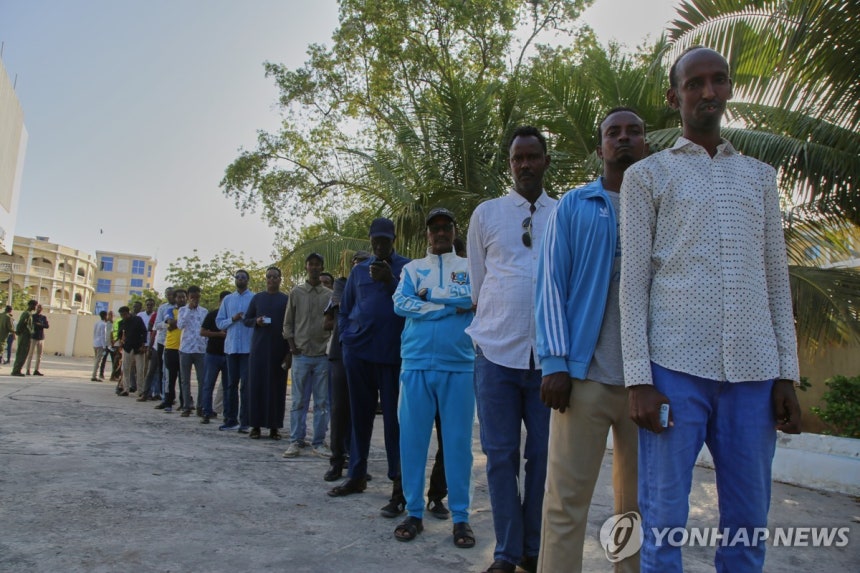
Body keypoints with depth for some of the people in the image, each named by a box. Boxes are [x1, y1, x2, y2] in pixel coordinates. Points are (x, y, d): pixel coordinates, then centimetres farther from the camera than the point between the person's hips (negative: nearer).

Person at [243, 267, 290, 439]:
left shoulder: (286, 299, 6)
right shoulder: (257, 298, 10)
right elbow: (246, 320, 13)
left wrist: (290, 350, -3)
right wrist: (256, 321, -10)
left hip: (279, 349, -1)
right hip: (259, 347, 1)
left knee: (277, 386, 0)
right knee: (256, 385, 0)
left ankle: (274, 426, 6)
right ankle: (256, 425, 6)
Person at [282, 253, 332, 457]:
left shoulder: (330, 295, 7)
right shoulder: (296, 292, 6)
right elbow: (288, 323, 9)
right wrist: (292, 346, -1)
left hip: (323, 355, 1)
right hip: (301, 354, -1)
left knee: (322, 402, 2)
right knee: (299, 401, 2)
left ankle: (318, 443, 10)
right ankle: (295, 442, 10)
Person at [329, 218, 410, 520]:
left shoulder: (407, 267, 5)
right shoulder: (359, 270, 15)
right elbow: (344, 308, 20)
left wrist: (390, 282, -16)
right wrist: (346, 337, 8)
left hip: (392, 351, -4)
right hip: (357, 351, 4)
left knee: (393, 417, -4)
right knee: (360, 414, 12)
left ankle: (399, 486, -1)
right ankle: (356, 475, 25)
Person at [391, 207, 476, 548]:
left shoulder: (470, 266, 12)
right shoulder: (412, 268, 13)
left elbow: (476, 297, -8)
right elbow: (401, 304, -4)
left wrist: (429, 296, -8)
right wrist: (452, 305, -7)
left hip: (459, 365, -1)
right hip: (416, 364, 1)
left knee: (458, 441, 2)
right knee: (412, 438, 4)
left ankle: (461, 517, 12)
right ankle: (414, 513, 16)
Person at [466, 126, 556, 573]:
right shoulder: (486, 214, 8)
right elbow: (476, 285, 12)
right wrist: (492, 325, 11)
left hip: (549, 354, 0)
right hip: (496, 351, 0)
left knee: (544, 455, 6)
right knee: (501, 455, 5)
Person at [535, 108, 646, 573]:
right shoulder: (574, 206, 8)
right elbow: (552, 284, 1)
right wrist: (555, 362, -10)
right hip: (586, 374, -2)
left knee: (639, 504, 12)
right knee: (566, 502, 0)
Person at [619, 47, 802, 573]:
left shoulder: (760, 176, 18)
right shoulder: (647, 175, 7)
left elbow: (777, 279, 15)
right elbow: (633, 281, 1)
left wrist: (787, 374, 6)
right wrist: (638, 378, -7)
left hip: (753, 371, 3)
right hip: (675, 368, -3)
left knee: (749, 523, 8)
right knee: (664, 519, 1)